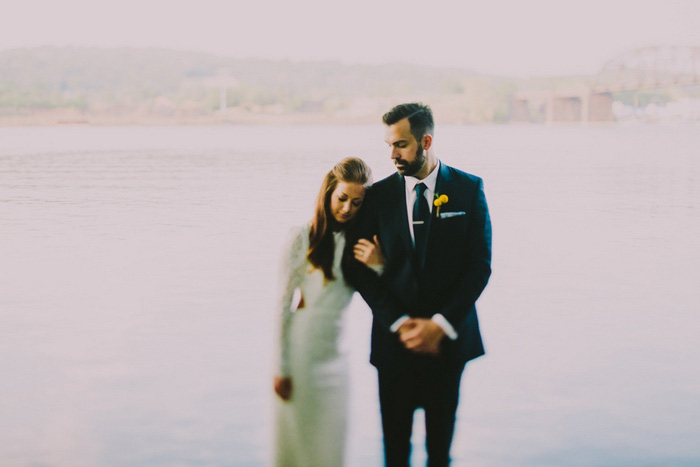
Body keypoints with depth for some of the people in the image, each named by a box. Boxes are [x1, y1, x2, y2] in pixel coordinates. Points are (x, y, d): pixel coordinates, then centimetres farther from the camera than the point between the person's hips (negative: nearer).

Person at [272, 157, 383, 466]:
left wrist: (377, 266, -16)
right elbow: (283, 304, -8)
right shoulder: (303, 238, -10)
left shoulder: (359, 242, 4)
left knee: (331, 440, 13)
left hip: (336, 351, 4)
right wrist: (281, 368, -9)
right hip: (302, 347, -4)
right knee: (298, 438, 6)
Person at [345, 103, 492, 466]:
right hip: (395, 339, 1)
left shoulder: (468, 189, -2)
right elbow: (358, 268, -1)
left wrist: (441, 324, -12)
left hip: (447, 338, 0)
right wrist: (399, 323, -11)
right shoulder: (379, 195, 0)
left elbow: (479, 265, -5)